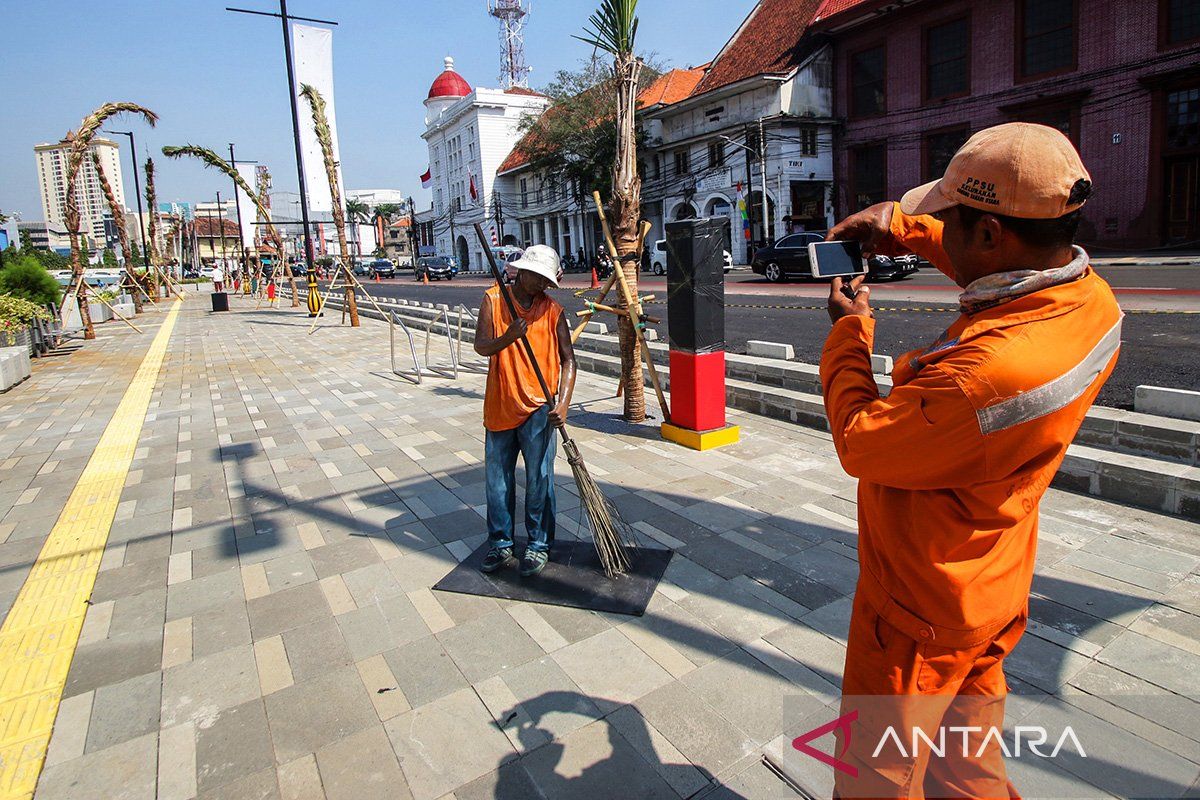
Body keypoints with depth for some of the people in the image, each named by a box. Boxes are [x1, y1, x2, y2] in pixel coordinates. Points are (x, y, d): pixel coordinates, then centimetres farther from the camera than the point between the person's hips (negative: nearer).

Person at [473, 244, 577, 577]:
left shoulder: (552, 309, 0)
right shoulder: (493, 299, 1)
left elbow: (567, 359, -4)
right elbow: (481, 346, -8)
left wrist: (562, 403, -17)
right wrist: (507, 338, -30)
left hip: (538, 409, -1)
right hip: (499, 407, 2)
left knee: (539, 480, 4)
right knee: (498, 479, 12)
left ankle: (539, 544, 21)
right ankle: (501, 543, 28)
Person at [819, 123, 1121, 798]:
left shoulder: (989, 371, -39)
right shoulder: (1090, 298, -9)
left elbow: (860, 444, -24)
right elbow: (1005, 260, 14)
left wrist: (850, 331, -11)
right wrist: (902, 222, 3)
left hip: (918, 614, -8)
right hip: (991, 596, 8)